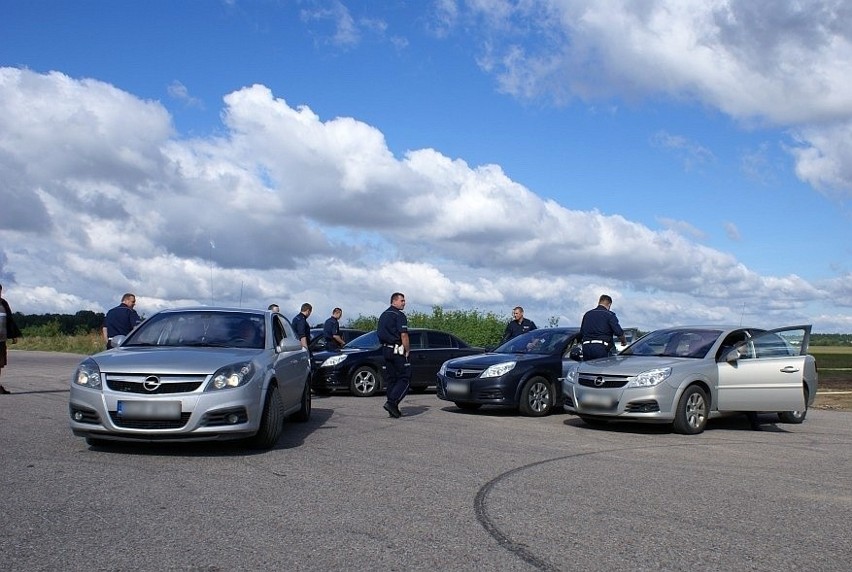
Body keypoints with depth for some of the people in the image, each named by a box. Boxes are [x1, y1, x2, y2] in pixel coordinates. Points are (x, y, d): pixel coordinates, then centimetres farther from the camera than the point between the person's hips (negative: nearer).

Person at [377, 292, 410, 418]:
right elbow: (404, 335, -16)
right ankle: (391, 402, -15)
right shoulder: (399, 315, -10)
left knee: (390, 379, 9)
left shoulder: (383, 315, 17)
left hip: (386, 350, 9)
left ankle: (393, 409, 10)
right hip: (397, 350, -9)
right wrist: (407, 351, -6)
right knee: (405, 377, -4)